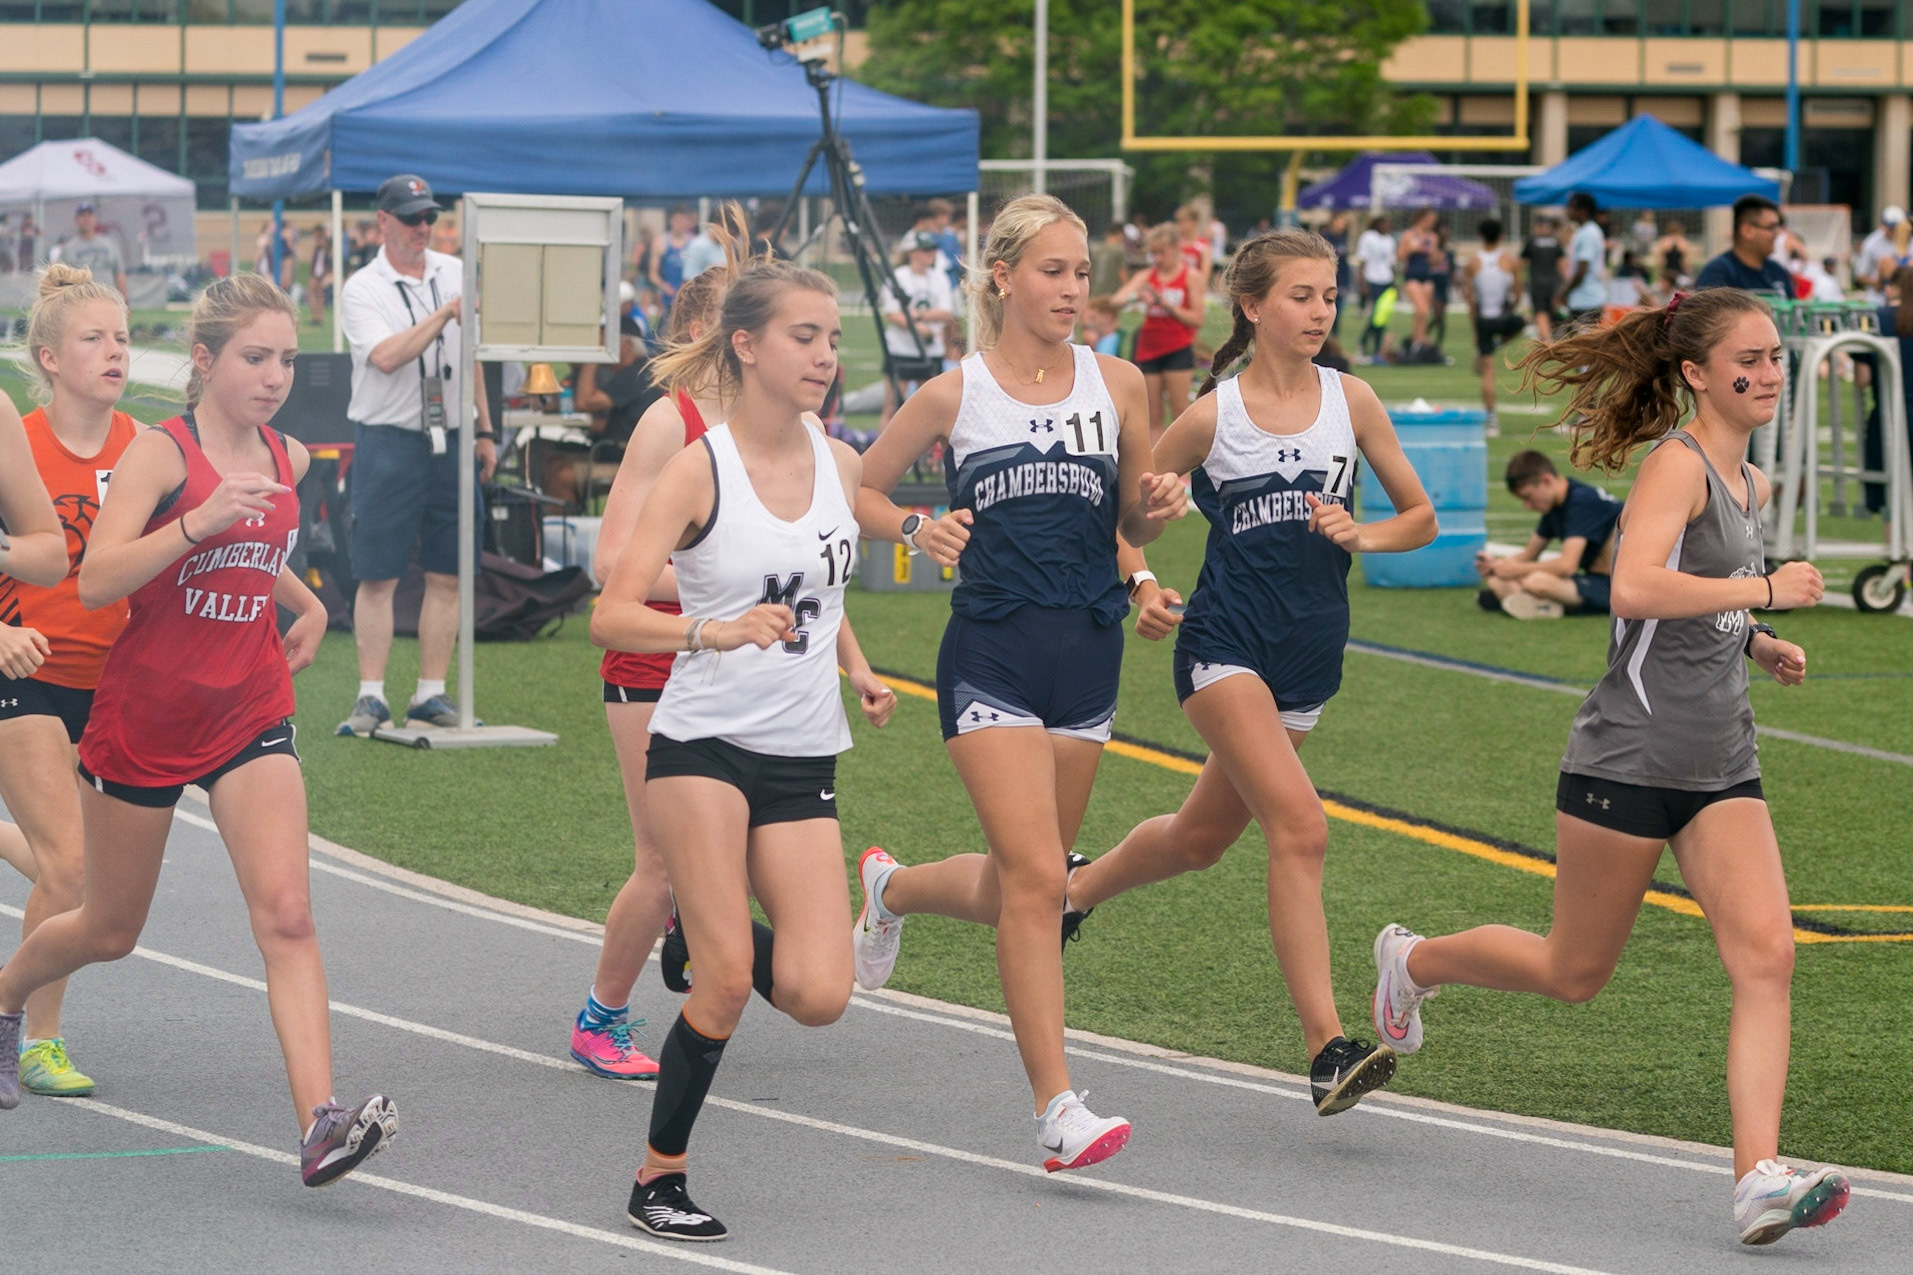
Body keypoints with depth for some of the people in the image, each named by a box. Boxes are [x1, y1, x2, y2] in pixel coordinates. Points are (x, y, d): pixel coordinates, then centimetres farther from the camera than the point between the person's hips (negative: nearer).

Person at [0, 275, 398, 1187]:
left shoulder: (288, 460, 6)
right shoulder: (160, 452, -12)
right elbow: (95, 580, -24)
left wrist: (305, 602, 12)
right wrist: (200, 522, -34)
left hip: (250, 718, 4)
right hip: (142, 720, -3)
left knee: (286, 912, -16)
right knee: (111, 930, 13)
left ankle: (321, 1124, -26)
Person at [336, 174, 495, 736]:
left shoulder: (455, 273, 11)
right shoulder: (361, 290, -4)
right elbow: (386, 357, -21)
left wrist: (484, 430, 17)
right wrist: (446, 313, -22)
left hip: (450, 442, 5)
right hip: (388, 442, -5)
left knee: (448, 574, 3)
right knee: (378, 575, -4)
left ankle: (431, 695, 9)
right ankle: (371, 697, -2)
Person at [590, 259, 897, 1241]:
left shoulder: (839, 463, 7)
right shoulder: (698, 470, -9)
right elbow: (610, 617, -15)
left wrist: (857, 670, 7)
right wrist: (713, 630, -32)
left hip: (804, 759, 5)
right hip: (704, 744, -5)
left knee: (817, 997, -8)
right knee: (725, 983, -12)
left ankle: (710, 926, 24)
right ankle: (659, 1178, 7)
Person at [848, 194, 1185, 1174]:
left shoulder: (1117, 384, 6)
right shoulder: (955, 394, -1)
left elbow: (1134, 525, 14)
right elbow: (857, 492, 10)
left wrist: (1158, 503, -8)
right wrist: (917, 531, -10)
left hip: (1088, 652, 4)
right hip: (992, 653, -4)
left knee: (1021, 882, 13)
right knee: (1037, 880, -15)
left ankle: (891, 888, 45)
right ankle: (1057, 1111, -12)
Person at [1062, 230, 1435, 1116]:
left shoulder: (1351, 401, 3)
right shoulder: (1213, 416, -5)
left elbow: (1420, 517, 10)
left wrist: (1360, 536, -9)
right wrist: (1144, 588, -9)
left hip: (1309, 653, 5)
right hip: (1225, 645, -5)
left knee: (1200, 839, 18)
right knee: (1300, 827, -21)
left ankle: (1077, 889, 49)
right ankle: (1327, 1049, -22)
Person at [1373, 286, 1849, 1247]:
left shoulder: (1748, 483, 14)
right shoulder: (1677, 463, -13)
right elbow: (1634, 589, -30)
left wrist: (1755, 645, 12)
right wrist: (1767, 590, -25)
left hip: (1721, 767, 7)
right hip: (1629, 759, -7)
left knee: (1766, 953, -14)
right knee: (1575, 973, 8)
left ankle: (1759, 1178, -20)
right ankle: (1412, 961, 36)